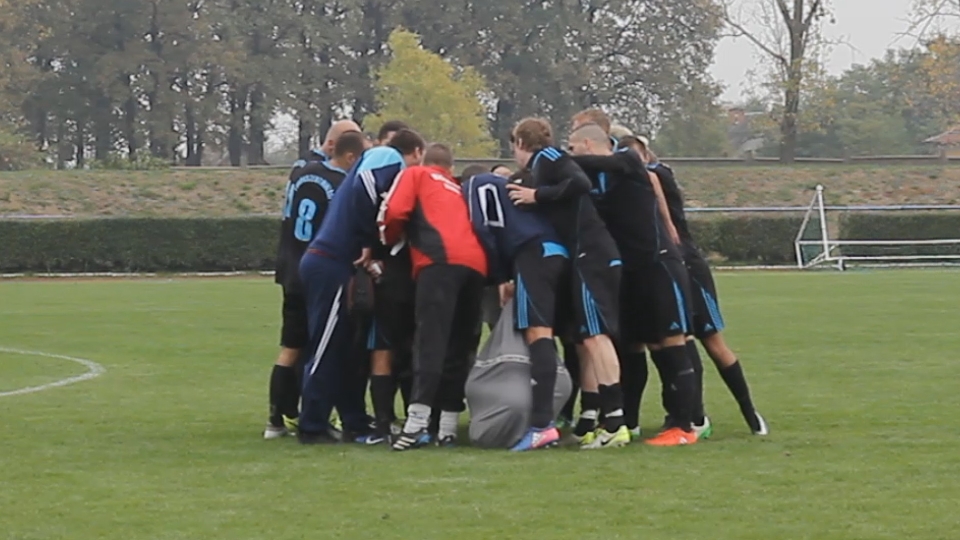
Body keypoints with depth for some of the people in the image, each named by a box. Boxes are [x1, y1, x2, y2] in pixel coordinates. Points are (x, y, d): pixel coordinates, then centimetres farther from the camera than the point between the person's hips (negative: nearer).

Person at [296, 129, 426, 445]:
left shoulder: (377, 158, 23)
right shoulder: (390, 159, -4)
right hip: (332, 264, -9)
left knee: (342, 347, 14)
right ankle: (312, 428, -2)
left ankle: (355, 422, 20)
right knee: (326, 348, -5)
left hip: (323, 261, 9)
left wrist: (366, 247, 4)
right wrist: (368, 243, -15)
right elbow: (365, 189, -22)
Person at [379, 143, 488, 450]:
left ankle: (417, 422, -25)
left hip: (441, 260, -5)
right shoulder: (459, 190, 35)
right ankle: (448, 428, 7)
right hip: (476, 264, 5)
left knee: (430, 339, -14)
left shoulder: (416, 175, 19)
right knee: (459, 345, 10)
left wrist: (388, 241, 20)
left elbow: (395, 211, 5)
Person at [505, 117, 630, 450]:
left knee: (595, 336, -15)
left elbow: (580, 184, -19)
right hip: (583, 260, 10)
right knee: (585, 341, 11)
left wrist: (537, 196, -13)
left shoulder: (547, 158, -2)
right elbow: (547, 223, 26)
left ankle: (615, 423, -22)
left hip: (591, 256, -10)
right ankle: (588, 424, 13)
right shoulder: (539, 168, 24)